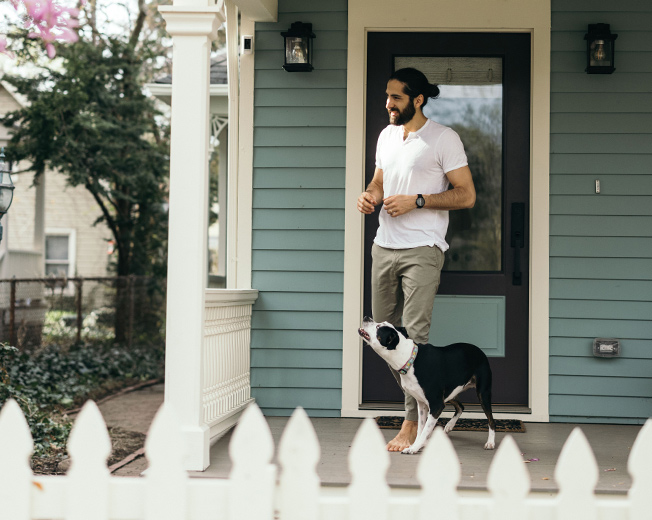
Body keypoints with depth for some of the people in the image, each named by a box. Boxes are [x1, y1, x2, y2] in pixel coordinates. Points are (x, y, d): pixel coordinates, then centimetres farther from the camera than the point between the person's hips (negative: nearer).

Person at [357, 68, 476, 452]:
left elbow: (466, 195, -8)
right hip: (384, 246, 7)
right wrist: (370, 195, 2)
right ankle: (421, 399, 26)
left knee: (415, 333, -11)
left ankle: (412, 422, -5)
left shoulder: (444, 138, -6)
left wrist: (416, 201, -16)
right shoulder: (387, 136, 15)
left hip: (422, 250, -7)